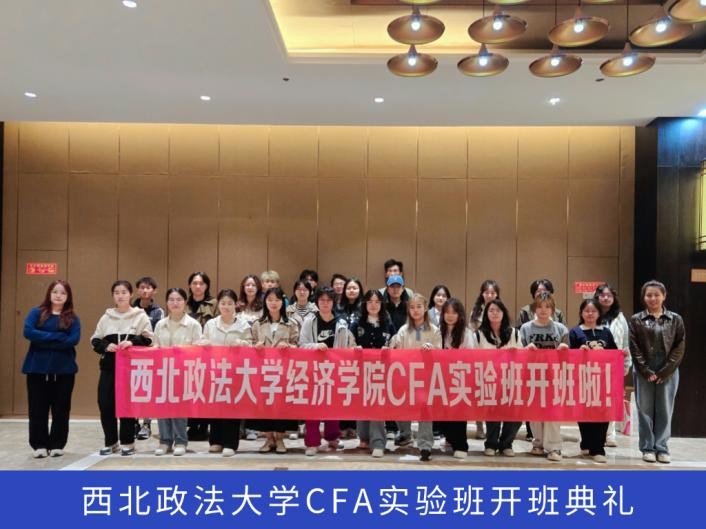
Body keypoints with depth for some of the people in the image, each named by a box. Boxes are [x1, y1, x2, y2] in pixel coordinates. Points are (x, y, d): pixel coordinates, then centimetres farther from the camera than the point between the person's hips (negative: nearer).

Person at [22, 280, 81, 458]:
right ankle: (39, 445, 14)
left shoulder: (73, 318, 7)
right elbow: (28, 332, -10)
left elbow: (74, 340, -9)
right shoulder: (36, 313, 6)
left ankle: (57, 445, 15)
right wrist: (56, 337, -15)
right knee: (37, 407, 3)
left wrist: (44, 341, -13)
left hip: (64, 368, 0)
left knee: (61, 408, 4)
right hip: (38, 367, 0)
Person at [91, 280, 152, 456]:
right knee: (105, 404, 2)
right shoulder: (106, 316, 9)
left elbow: (148, 339, -1)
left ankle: (128, 442, 15)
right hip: (109, 366, 3)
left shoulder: (140, 316, 2)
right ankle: (110, 442, 17)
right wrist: (106, 346, -9)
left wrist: (132, 342, -17)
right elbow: (95, 340, 10)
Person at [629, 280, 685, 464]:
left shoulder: (676, 319, 6)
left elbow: (680, 347, 1)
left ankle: (661, 448, 13)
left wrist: (665, 371, -7)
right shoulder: (636, 320, 4)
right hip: (644, 372, 0)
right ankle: (648, 448, 11)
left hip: (668, 372, 1)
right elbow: (634, 348, -1)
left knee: (665, 411, 4)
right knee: (645, 411, 3)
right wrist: (646, 371, -9)